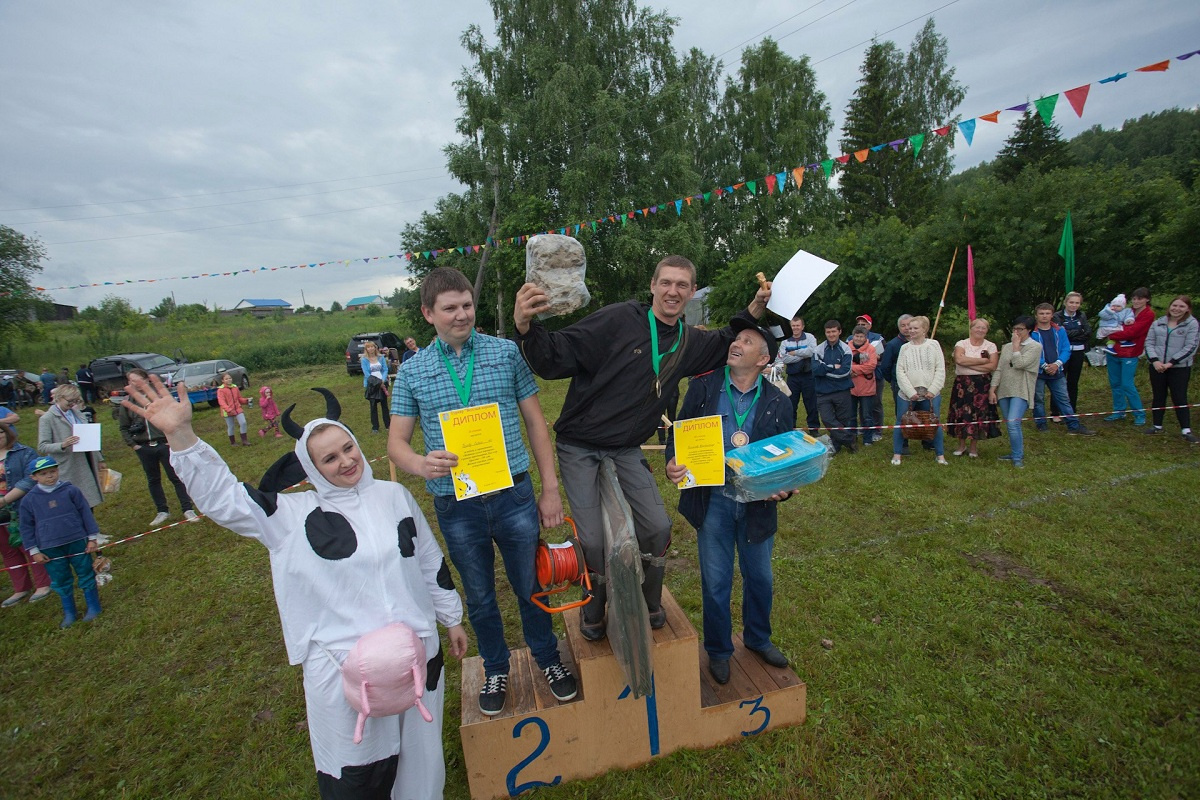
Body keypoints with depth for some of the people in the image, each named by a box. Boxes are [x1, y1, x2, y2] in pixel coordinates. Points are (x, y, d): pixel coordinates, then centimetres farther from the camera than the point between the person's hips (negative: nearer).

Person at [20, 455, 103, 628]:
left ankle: (93, 607, 22)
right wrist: (34, 551, 2)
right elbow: (26, 527, 5)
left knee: (86, 575, 8)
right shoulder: (29, 500, -3)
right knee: (61, 581, 12)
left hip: (77, 542, -1)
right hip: (50, 549, 2)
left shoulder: (70, 491, -6)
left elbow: (86, 513, -1)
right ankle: (69, 613, 27)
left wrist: (92, 538, -1)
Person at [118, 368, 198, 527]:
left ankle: (188, 510, 7)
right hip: (144, 448, 3)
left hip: (164, 444, -3)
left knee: (176, 478, 1)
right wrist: (132, 445, 0)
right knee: (153, 480, 13)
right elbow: (124, 428, 10)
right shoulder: (126, 403, 3)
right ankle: (162, 511, 25)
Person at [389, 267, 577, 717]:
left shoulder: (506, 353, -2)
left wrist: (550, 489, 0)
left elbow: (535, 421, 2)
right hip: (455, 506, 1)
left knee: (530, 586, 16)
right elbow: (396, 441, 2)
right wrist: (421, 464, -22)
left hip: (513, 496, -1)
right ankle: (496, 669, 45)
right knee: (479, 596, 19)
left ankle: (547, 659, 44)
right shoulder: (412, 371, 1)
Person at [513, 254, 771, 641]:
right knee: (594, 541, -6)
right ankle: (594, 607, 27)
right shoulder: (618, 319, -17)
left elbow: (726, 343, 26)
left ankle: (648, 601, 29)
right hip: (579, 448, -4)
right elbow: (555, 359, -20)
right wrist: (526, 328, -39)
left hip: (627, 450, 5)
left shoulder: (690, 341, 4)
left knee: (658, 528, -1)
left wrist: (756, 308, 12)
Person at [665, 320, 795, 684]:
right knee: (716, 582, 11)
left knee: (760, 578, 20)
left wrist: (783, 487, -14)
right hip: (713, 501, -1)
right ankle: (718, 650, 36)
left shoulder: (776, 401, -2)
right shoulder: (704, 386, -5)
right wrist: (673, 464, -20)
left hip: (758, 504, 2)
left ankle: (758, 638, 48)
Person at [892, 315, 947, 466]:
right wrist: (911, 392, -11)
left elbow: (940, 370, -1)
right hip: (907, 394, 0)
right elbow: (900, 372, -2)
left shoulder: (933, 345, 3)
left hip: (931, 393, 0)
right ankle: (896, 454, 15)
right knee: (901, 423, 3)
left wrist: (932, 390, -10)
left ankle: (940, 455, 22)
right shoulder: (905, 348, 4)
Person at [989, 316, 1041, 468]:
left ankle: (1018, 457, -8)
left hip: (1021, 392, -6)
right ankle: (1015, 453, 23)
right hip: (1004, 391, 6)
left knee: (1013, 423, -19)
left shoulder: (1035, 347, -2)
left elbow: (1019, 364, -16)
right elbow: (999, 369, 11)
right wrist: (992, 389, 4)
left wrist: (1016, 345, -6)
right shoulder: (1007, 347, 14)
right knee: (1010, 425, 11)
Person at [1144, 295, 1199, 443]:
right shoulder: (1158, 323, 8)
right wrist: (1155, 360, -10)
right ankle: (1157, 426, 22)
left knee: (1180, 398, -4)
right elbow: (1149, 342, 4)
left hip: (1180, 368, -3)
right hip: (1157, 366, 3)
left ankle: (1186, 431, 1)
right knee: (1158, 397, 11)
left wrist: (1171, 362, -16)